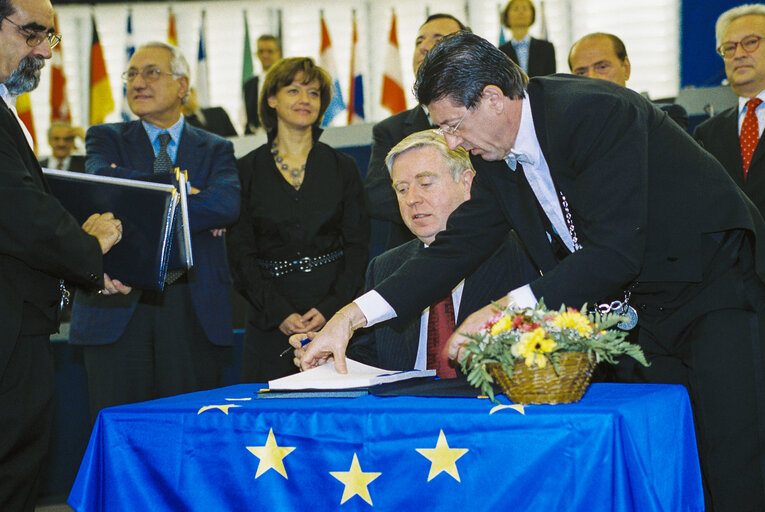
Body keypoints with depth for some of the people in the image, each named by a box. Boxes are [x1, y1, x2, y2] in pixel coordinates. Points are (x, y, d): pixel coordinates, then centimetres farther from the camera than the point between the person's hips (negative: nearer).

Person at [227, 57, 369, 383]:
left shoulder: (342, 167, 8)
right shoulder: (246, 170, 5)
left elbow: (358, 247, 4)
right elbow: (240, 255, 1)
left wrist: (330, 308, -11)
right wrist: (280, 313, -12)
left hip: (336, 316, 1)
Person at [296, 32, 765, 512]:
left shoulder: (597, 113, -25)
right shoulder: (498, 158, 1)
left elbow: (614, 252, -30)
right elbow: (456, 247, 6)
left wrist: (508, 310, -31)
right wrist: (350, 318, -3)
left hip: (719, 288, -7)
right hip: (644, 314, 7)